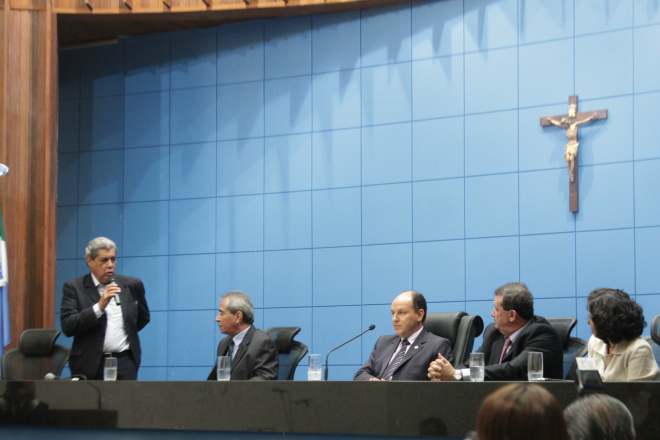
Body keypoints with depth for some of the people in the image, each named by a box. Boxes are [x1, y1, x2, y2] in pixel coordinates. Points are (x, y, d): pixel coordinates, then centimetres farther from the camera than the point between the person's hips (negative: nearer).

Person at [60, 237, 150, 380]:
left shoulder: (132, 285, 11)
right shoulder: (74, 287, 2)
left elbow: (143, 318, 28)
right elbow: (67, 327, -10)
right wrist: (99, 306, -16)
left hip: (125, 363, 2)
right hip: (89, 365, -2)